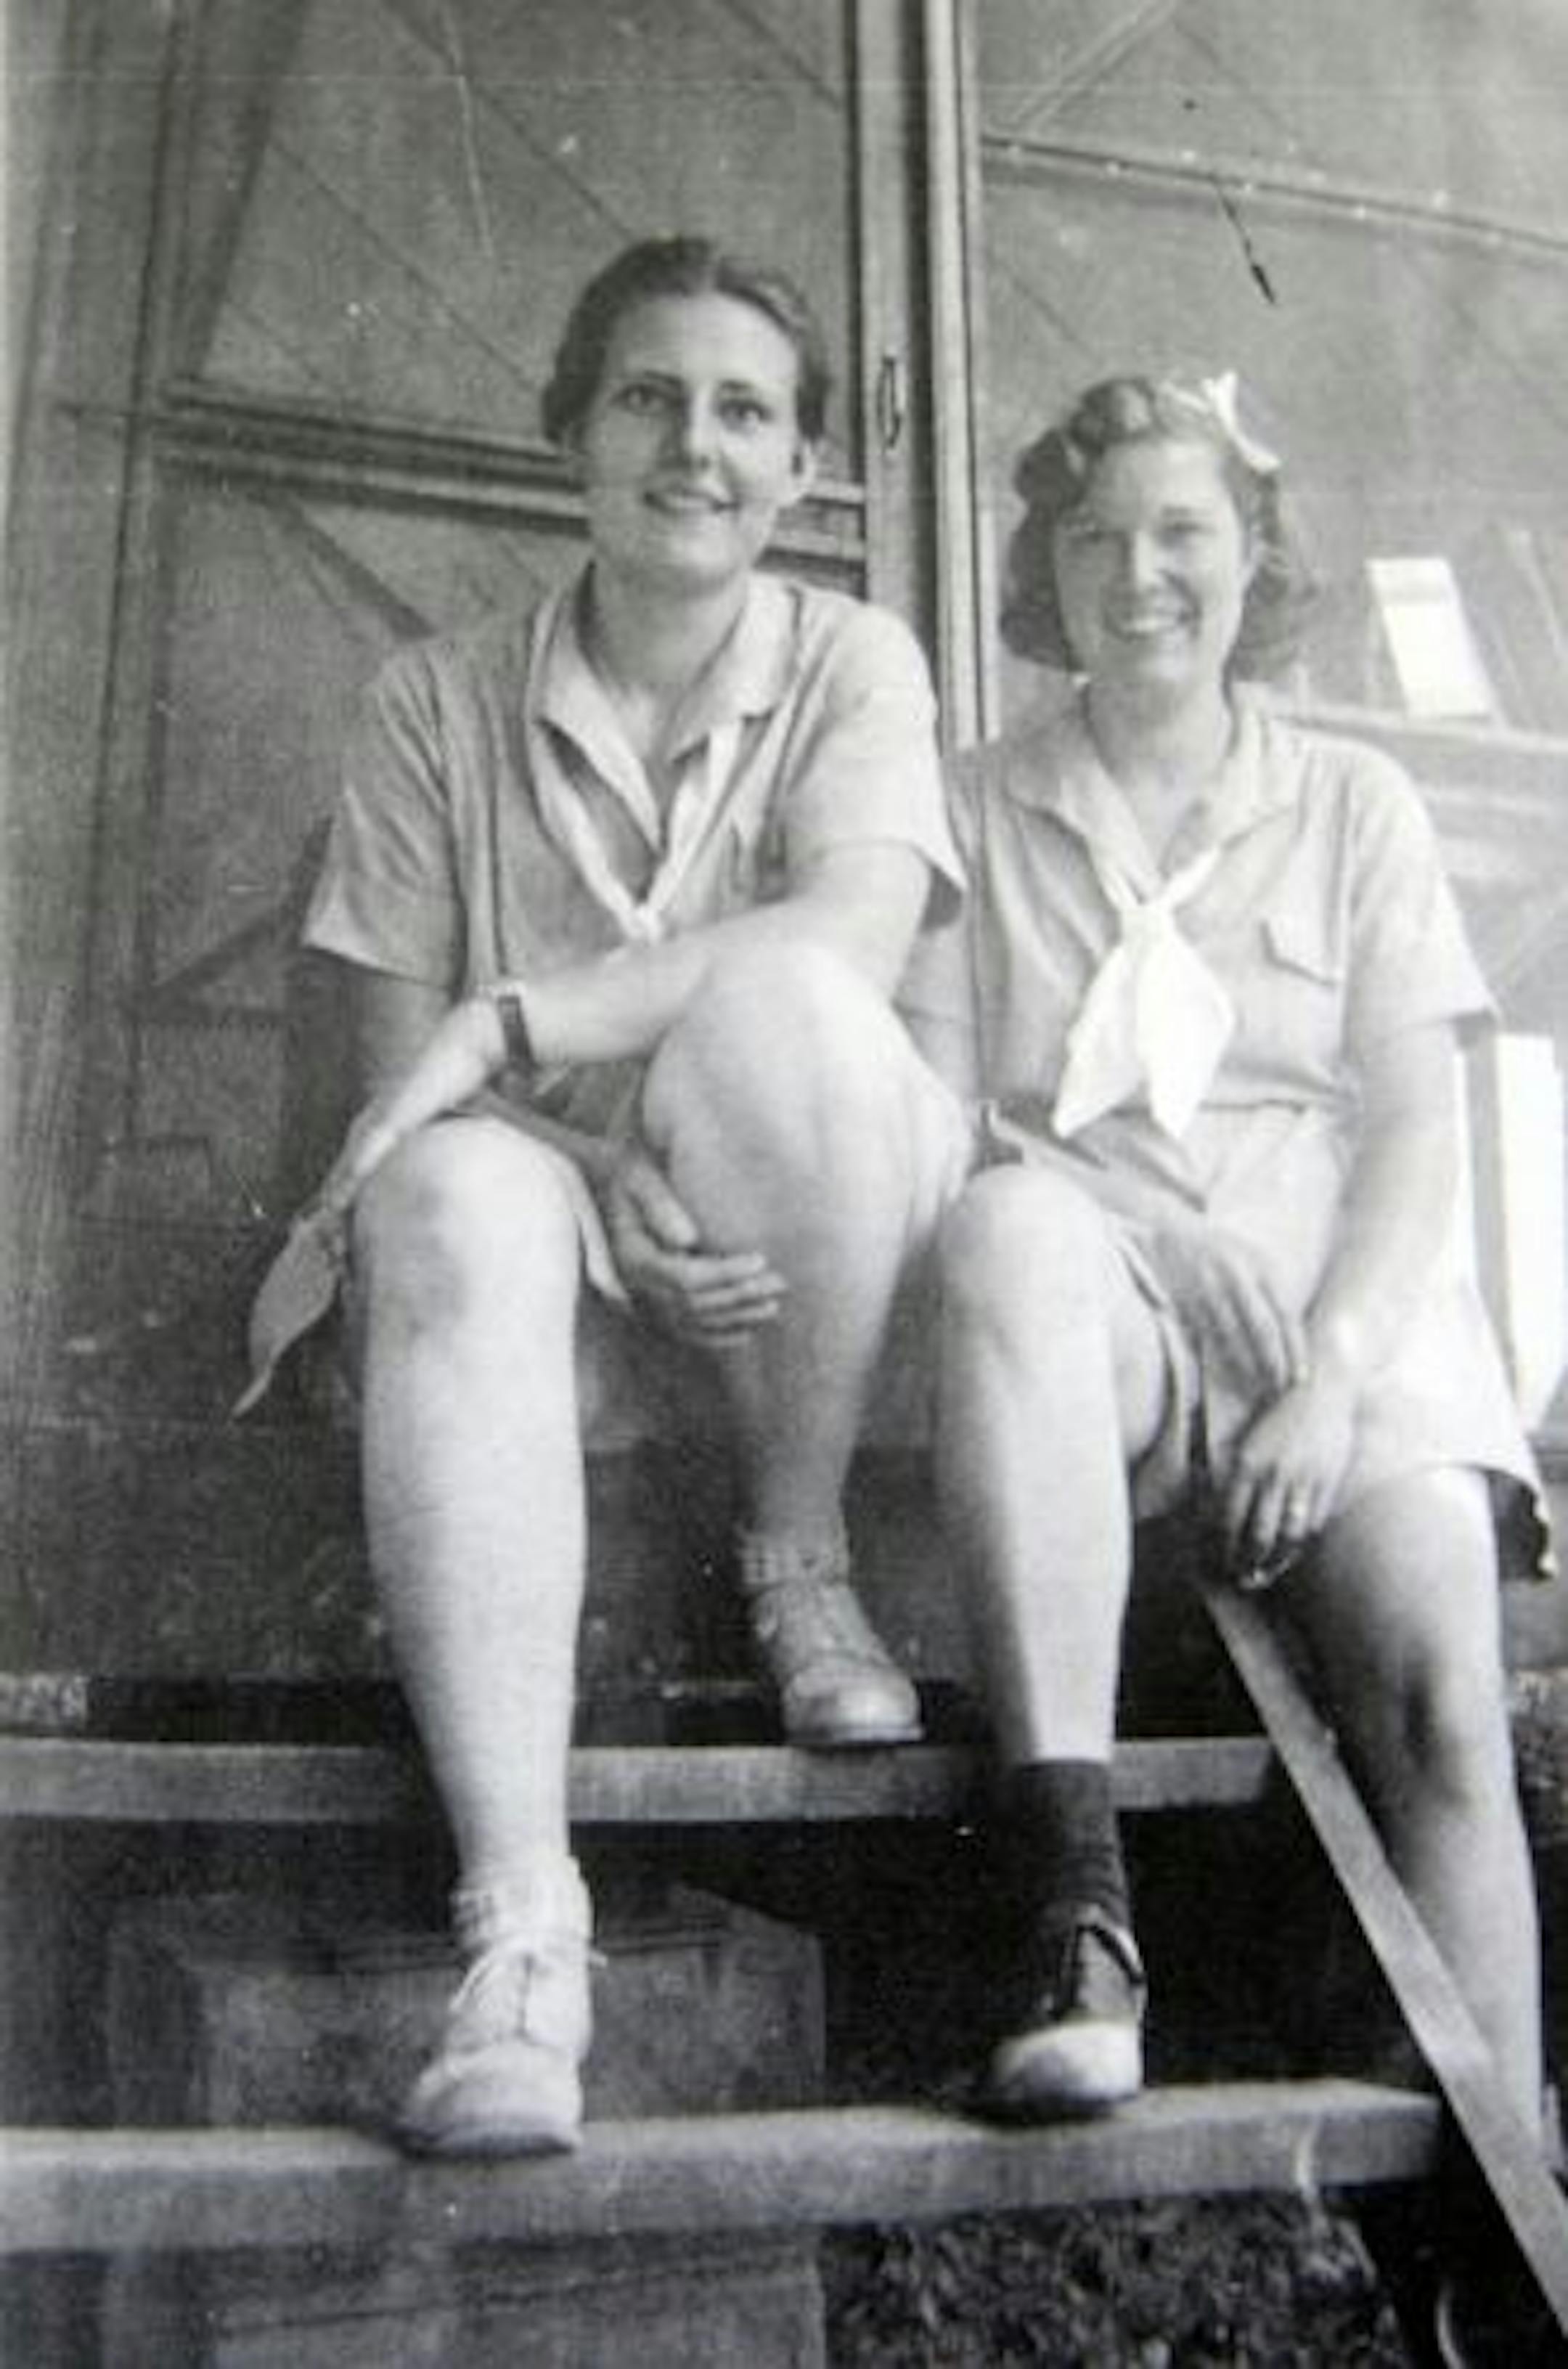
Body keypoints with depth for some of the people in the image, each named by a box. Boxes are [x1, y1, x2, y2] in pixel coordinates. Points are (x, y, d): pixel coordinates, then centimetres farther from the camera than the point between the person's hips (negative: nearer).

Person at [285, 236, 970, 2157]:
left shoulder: (850, 662, 2)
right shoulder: (442, 703, 3)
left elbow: (856, 929, -19)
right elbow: (401, 1063, -3)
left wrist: (512, 1022, -25)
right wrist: (612, 1205, -21)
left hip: (796, 1232, 0)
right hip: (556, 1198, 1)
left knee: (777, 1002, -32)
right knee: (456, 1207, -35)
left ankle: (799, 1564, -13)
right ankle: (518, 1915, -40)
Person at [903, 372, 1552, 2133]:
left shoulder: (1353, 806, 15)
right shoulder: (978, 811, 14)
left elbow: (1414, 1133, 6)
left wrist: (1331, 1380, -11)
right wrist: (1138, 1223, -16)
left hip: (1348, 1311, 1)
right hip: (1099, 1309, -1)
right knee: (1012, 1225, -36)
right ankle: (1074, 1904, -40)